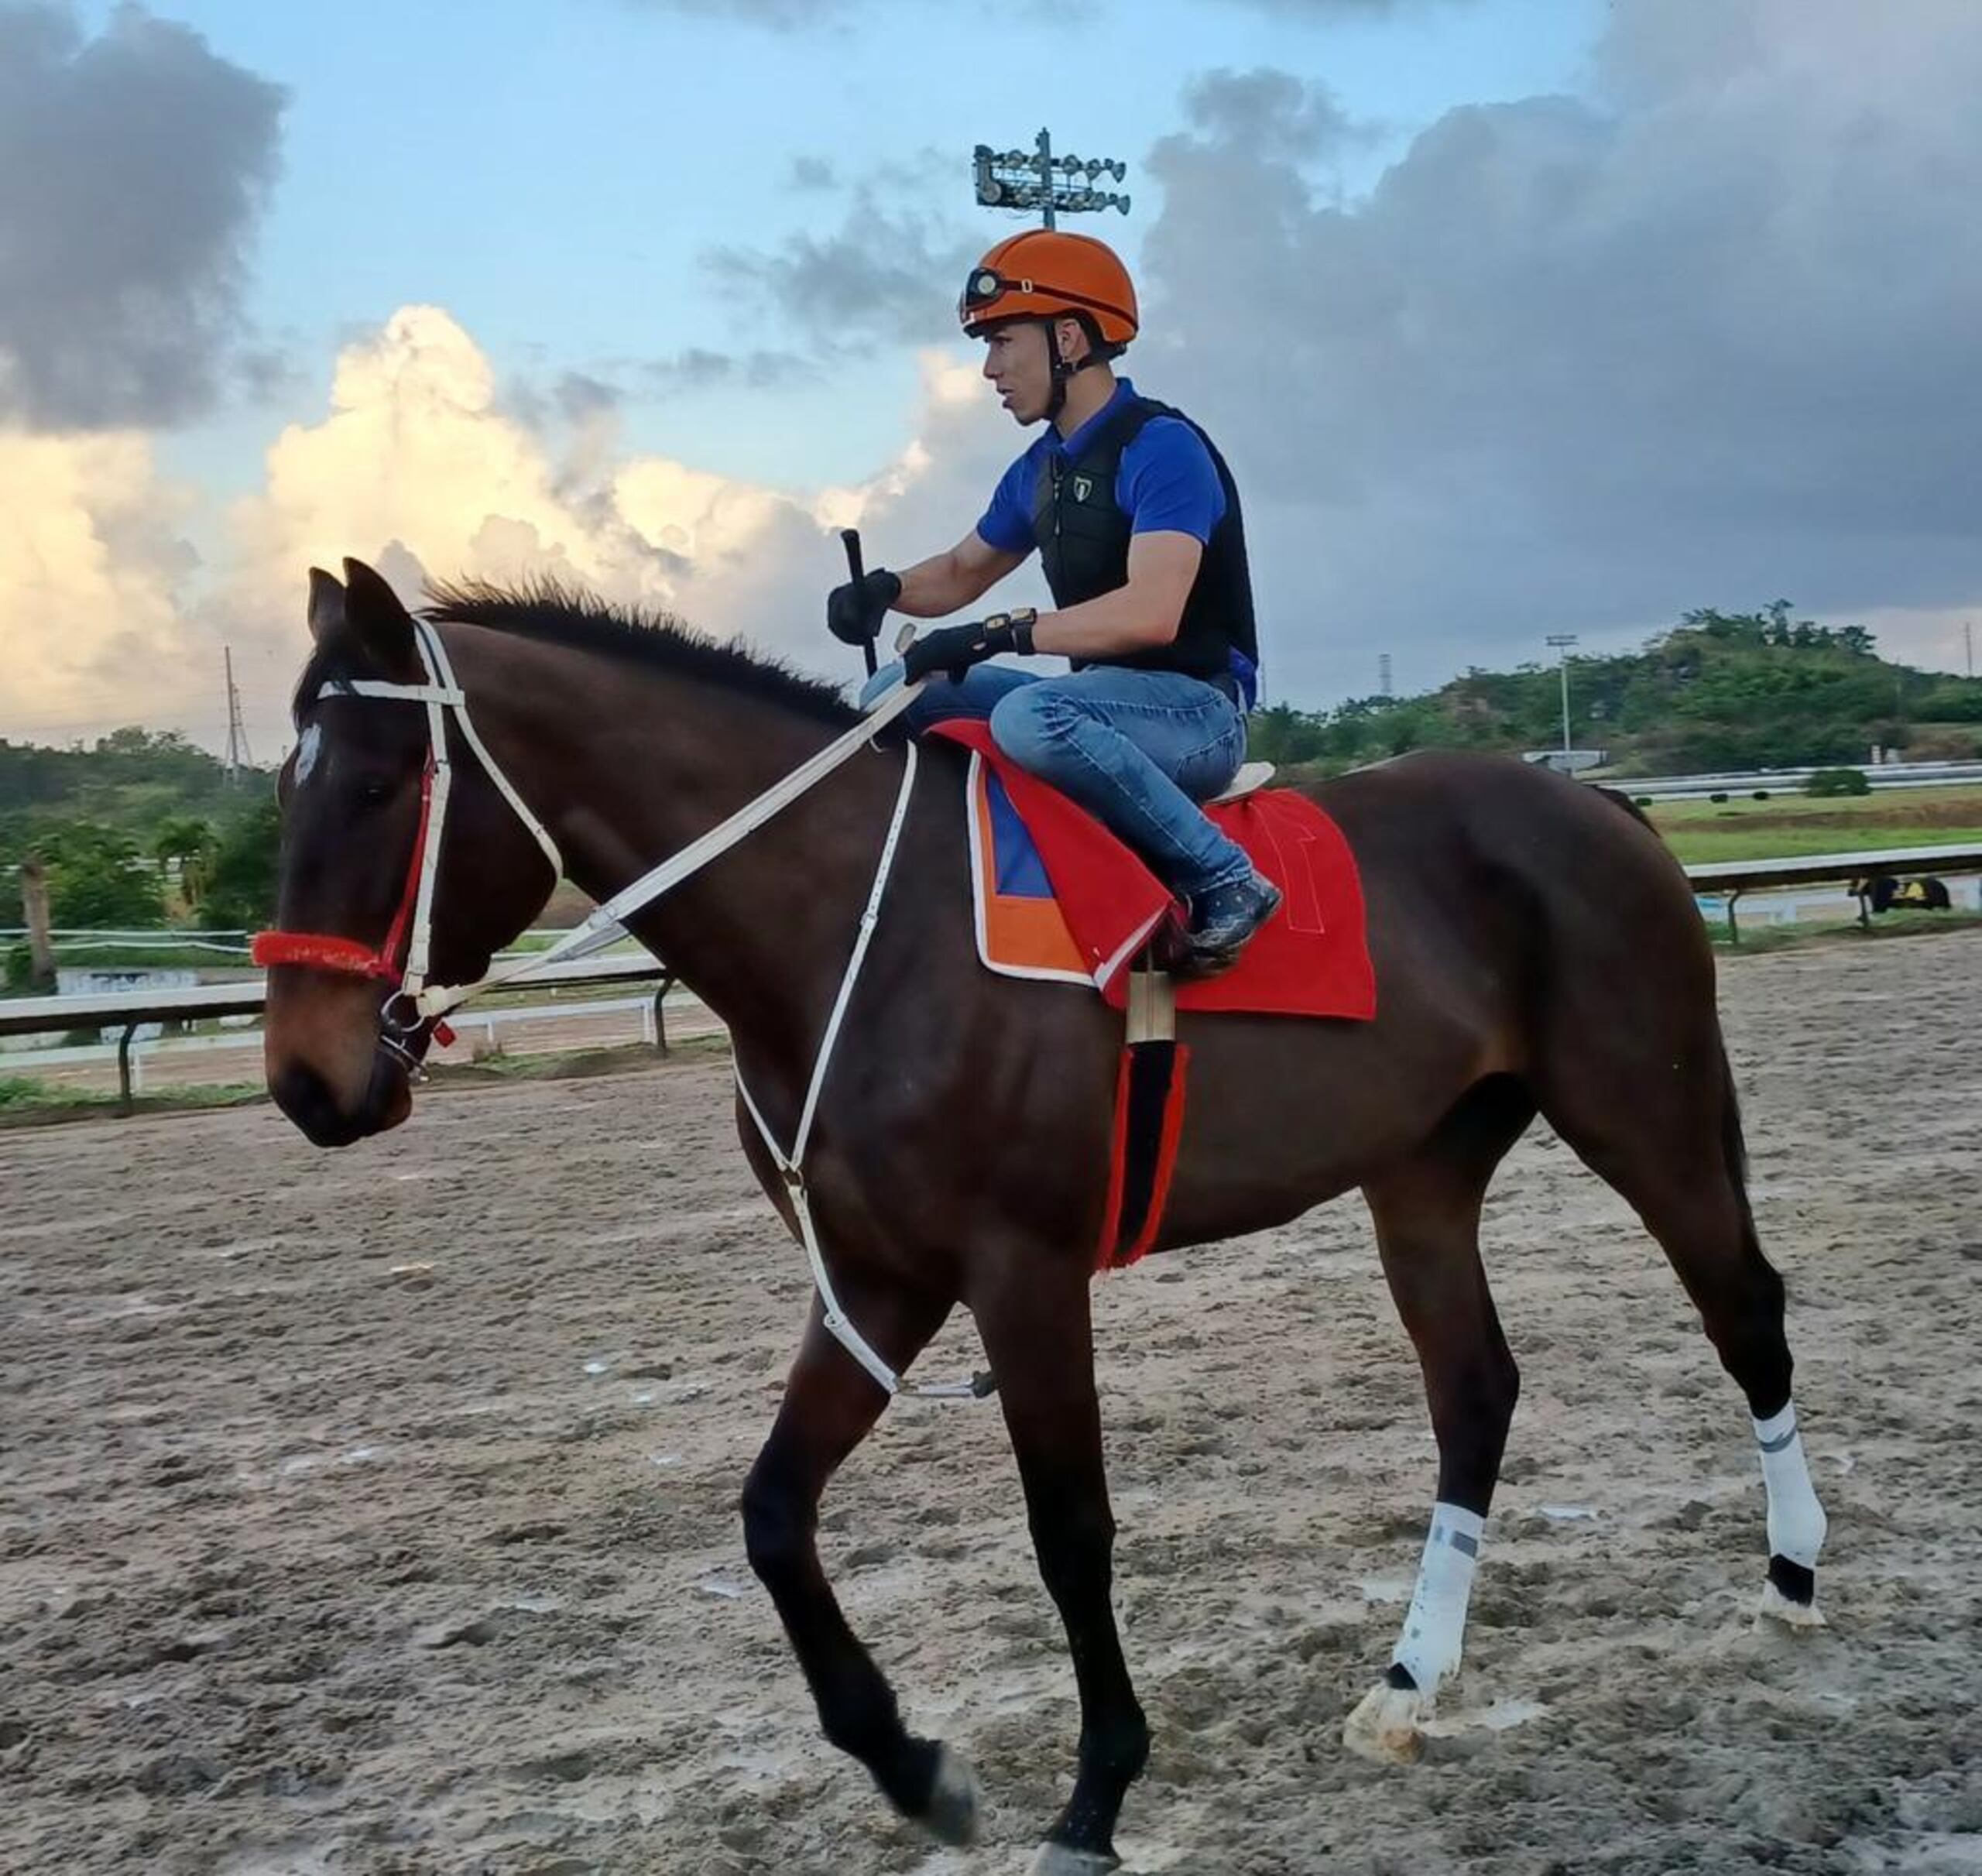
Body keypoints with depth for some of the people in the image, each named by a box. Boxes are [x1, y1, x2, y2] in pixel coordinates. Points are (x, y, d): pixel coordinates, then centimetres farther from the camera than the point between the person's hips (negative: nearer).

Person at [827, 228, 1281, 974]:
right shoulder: (1039, 470, 11)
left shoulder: (1161, 446, -16)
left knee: (1030, 716, -37)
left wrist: (1001, 633, -30)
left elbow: (1150, 613, -28)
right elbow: (961, 573, 23)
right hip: (1108, 702, 9)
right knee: (900, 691, 4)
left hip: (1197, 711, -8)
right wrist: (885, 589, 1)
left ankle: (1223, 877, -23)